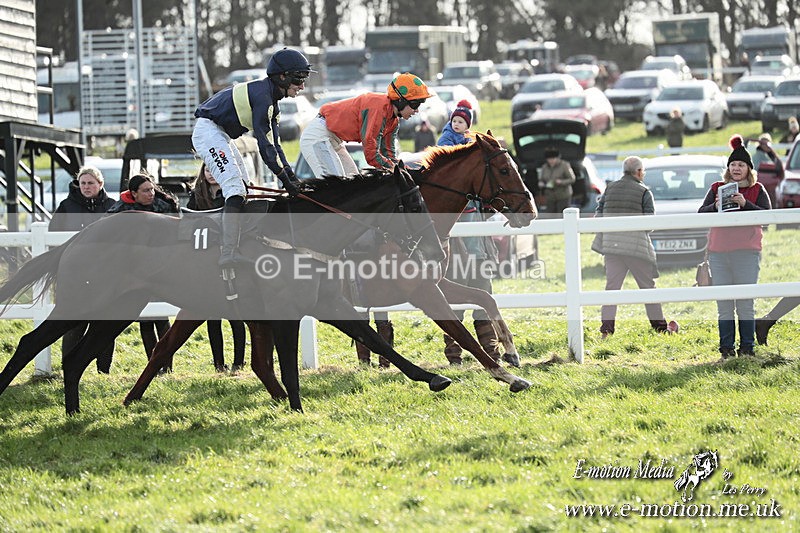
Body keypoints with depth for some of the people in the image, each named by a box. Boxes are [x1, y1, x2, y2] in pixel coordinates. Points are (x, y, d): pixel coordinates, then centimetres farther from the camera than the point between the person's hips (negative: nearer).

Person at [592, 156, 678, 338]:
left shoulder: (610, 189, 9)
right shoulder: (644, 192, -3)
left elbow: (598, 215, 7)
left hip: (612, 246, 3)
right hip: (636, 246, -3)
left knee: (612, 286, 6)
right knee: (647, 286, 8)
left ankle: (607, 327, -3)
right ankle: (659, 325, 15)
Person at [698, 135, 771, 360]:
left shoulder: (758, 190, 7)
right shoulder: (717, 189, 13)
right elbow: (701, 215, 7)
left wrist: (745, 204, -16)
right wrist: (715, 206, -12)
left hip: (746, 253, -2)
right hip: (718, 253, 2)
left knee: (745, 303, -3)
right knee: (724, 305, 3)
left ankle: (747, 348, 3)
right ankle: (726, 348, 7)